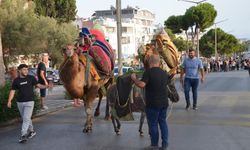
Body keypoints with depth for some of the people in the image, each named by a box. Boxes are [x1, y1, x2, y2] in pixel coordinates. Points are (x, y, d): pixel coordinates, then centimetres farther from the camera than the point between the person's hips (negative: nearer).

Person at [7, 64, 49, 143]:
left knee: (26, 118, -11)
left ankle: (23, 135, -10)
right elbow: (12, 91, 2)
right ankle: (31, 131, 30)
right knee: (25, 118, 14)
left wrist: (46, 86, -14)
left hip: (29, 101, -3)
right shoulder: (16, 80, 2)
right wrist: (9, 101, -8)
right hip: (20, 102, 3)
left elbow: (38, 85, 2)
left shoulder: (31, 78, -2)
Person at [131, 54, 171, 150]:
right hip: (164, 103, 6)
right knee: (163, 123, 14)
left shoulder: (148, 72, -15)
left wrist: (134, 78, -9)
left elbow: (141, 84, -25)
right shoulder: (164, 73, 8)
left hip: (153, 104, -6)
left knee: (153, 124, 6)